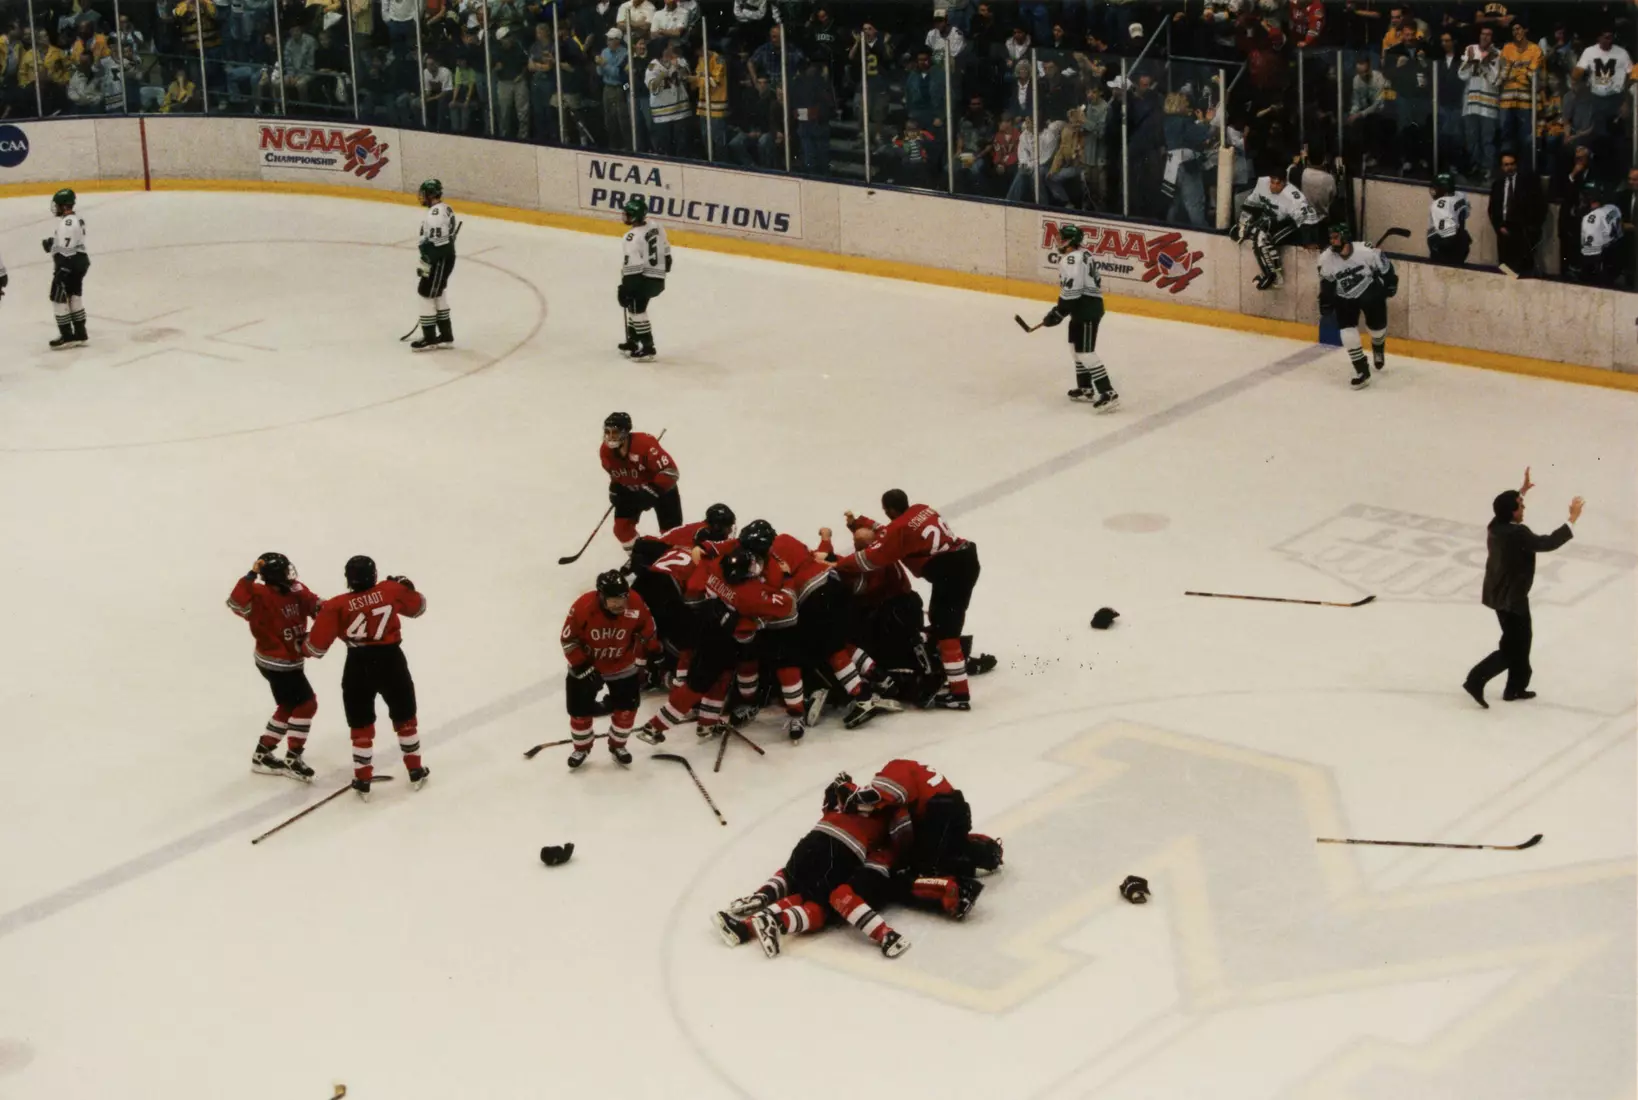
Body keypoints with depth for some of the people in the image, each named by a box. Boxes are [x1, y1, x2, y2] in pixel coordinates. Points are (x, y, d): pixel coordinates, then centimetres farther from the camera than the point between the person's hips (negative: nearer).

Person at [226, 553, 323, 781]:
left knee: (289, 707, 20)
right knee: (306, 704, -6)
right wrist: (251, 576, -49)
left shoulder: (296, 590, -4)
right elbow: (236, 603, -42)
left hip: (290, 660, 9)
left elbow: (313, 604, 5)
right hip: (276, 664, -9)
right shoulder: (261, 597, -26)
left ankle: (262, 755, 31)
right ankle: (292, 759, 5)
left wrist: (322, 609, -18)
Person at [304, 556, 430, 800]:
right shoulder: (392, 590, -2)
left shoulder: (336, 606, -8)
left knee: (361, 724, 13)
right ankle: (415, 771, 29)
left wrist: (305, 649, 15)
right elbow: (417, 607, 17)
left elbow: (318, 645, -7)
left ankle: (363, 781, 15)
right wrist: (405, 586, 32)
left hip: (358, 667, -1)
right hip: (391, 661, 1)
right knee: (404, 717, 20)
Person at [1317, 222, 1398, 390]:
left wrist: (1391, 283, -4)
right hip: (1345, 298, 2)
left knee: (1377, 327, 12)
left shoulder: (1365, 250, -29)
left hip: (1370, 293, -2)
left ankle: (1378, 348, 51)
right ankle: (1362, 371, 0)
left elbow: (1384, 264, -12)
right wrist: (1326, 301, -3)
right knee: (1348, 334, -12)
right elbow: (1326, 282, -1)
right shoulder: (1326, 259, -19)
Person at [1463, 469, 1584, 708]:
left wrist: (1522, 490, 26)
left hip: (1500, 593, 9)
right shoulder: (1518, 534, -28)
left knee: (1520, 641, 22)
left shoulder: (1496, 525, -4)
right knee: (1511, 647, 1)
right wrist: (1572, 520, -18)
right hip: (1511, 597, -9)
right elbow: (1547, 543, -24)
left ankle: (1516, 688, 31)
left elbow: (1509, 506, 20)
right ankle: (1476, 680, -6)